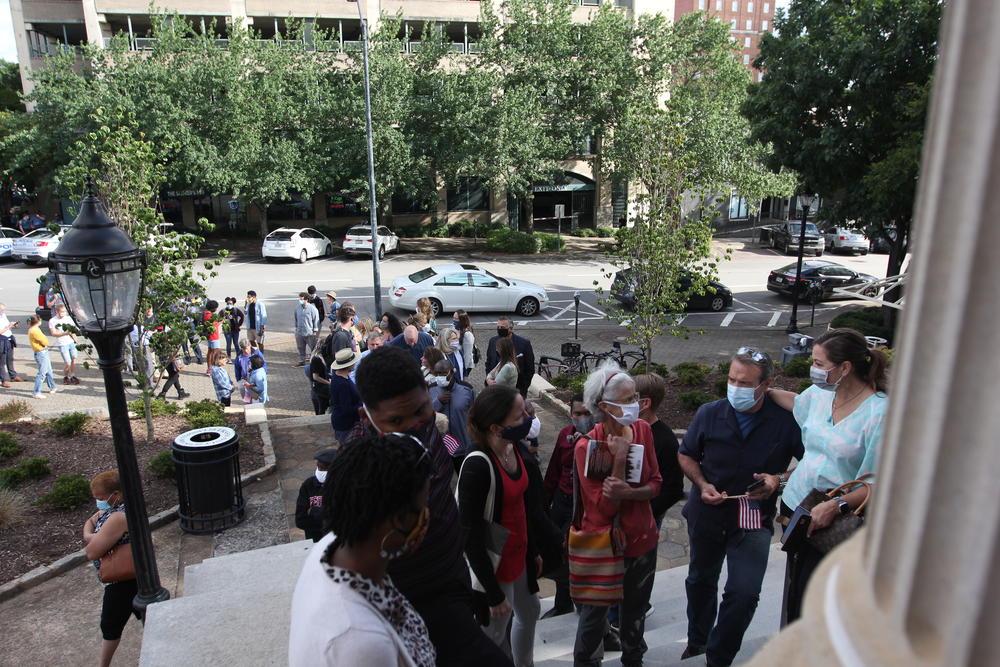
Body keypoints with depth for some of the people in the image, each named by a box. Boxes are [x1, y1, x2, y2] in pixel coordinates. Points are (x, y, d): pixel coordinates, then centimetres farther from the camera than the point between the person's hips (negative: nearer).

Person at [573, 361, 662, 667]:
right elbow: (605, 506, -22)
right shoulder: (586, 447, -22)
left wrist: (627, 492, -23)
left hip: (642, 539, 5)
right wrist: (620, 459, -29)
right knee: (595, 613, 13)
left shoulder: (642, 430, -7)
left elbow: (655, 484, -3)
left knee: (635, 611, 24)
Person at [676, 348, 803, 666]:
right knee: (700, 580, 22)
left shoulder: (785, 419, -18)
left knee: (744, 593, -10)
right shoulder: (709, 413, -11)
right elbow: (686, 455, 3)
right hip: (707, 512, 3)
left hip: (754, 518, -2)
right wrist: (703, 485, -12)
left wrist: (779, 480, -21)